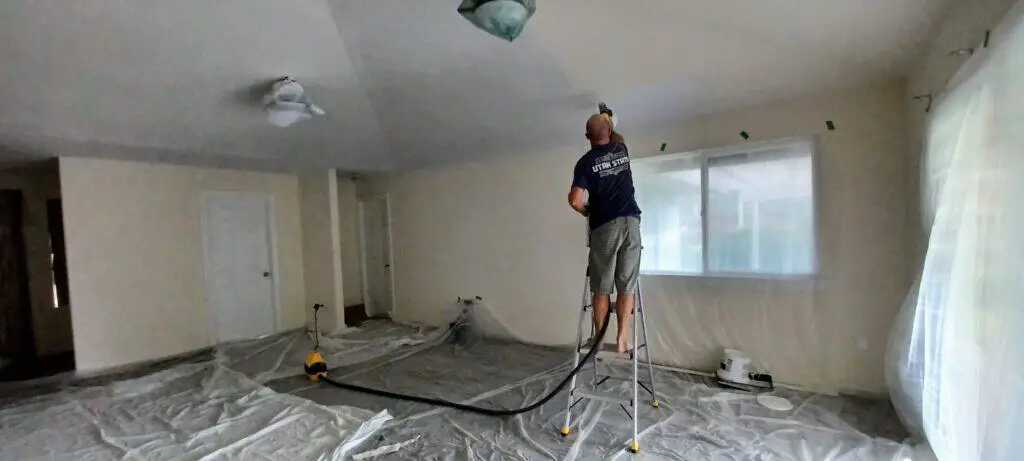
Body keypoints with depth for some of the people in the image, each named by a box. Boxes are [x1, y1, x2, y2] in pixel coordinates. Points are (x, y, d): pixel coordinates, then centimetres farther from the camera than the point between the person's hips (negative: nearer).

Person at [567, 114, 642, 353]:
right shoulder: (621, 149, 11)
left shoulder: (586, 162, -1)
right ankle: (621, 339, 6)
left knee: (601, 288, 5)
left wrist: (587, 212, 9)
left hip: (605, 227, -3)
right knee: (626, 286, 4)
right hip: (631, 222, 3)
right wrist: (608, 125, 54)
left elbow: (574, 200, -10)